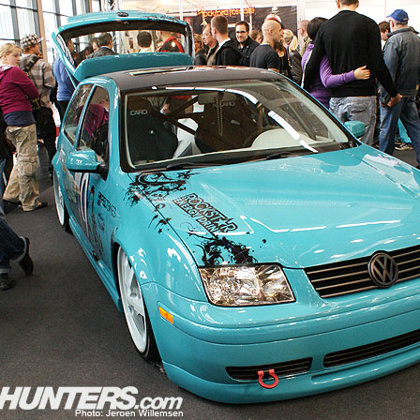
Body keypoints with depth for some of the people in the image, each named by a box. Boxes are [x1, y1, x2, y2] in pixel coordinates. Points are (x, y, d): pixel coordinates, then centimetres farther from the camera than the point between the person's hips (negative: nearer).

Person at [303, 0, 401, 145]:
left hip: (336, 98, 4)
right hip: (362, 97, -4)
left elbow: (312, 66, 7)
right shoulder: (368, 24, -2)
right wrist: (394, 93, 4)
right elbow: (378, 65, -7)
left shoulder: (325, 27, 8)